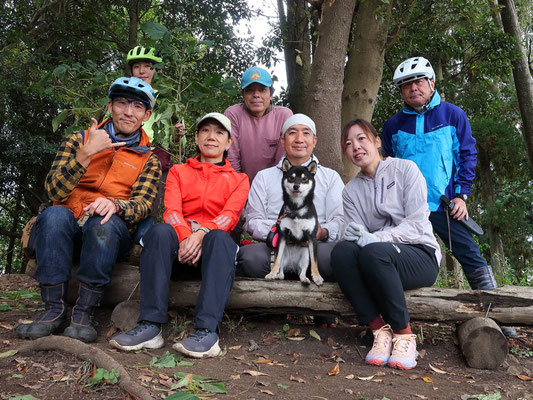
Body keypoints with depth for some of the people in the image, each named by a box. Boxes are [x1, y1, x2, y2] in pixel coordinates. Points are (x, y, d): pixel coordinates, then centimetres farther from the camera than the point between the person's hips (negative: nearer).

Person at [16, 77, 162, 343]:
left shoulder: (149, 160, 12)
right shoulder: (77, 141, 12)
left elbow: (143, 204, -5)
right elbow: (54, 191, -3)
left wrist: (115, 204, -28)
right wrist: (87, 153, -15)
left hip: (108, 236, -1)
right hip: (63, 231, 1)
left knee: (105, 223, -34)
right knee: (55, 215, -31)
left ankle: (83, 314, -24)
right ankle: (54, 311, -24)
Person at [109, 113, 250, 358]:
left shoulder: (238, 180, 18)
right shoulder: (178, 172, 22)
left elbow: (231, 214, -3)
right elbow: (171, 210, 2)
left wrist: (202, 234, -24)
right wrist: (185, 238, -21)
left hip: (211, 248, -1)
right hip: (180, 244, 1)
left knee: (220, 238, -35)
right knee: (160, 231, -32)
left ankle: (207, 332, -43)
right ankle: (150, 326, -36)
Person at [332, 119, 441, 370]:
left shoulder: (405, 169, 1)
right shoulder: (351, 190, 15)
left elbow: (417, 223, -8)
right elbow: (355, 232, 5)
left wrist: (377, 237, -23)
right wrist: (357, 235, -20)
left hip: (421, 255, -3)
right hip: (378, 258, 4)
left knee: (373, 251, -35)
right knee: (341, 251, -28)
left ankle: (404, 334, -21)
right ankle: (380, 330, -25)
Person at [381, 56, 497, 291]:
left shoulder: (453, 115, 6)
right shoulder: (393, 126, 10)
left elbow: (467, 155, 5)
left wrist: (461, 196, -4)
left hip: (444, 204, -2)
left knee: (469, 254, -4)